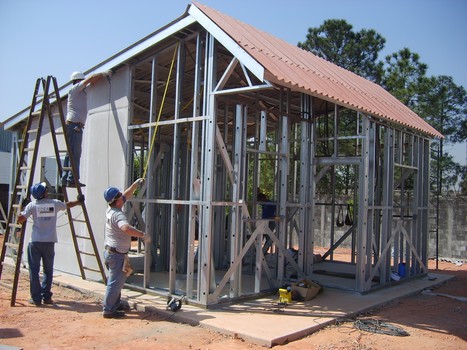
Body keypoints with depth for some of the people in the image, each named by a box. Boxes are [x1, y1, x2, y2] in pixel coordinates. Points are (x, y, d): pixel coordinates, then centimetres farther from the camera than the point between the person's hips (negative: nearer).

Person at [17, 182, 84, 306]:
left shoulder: (32, 205, -3)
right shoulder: (55, 203, 2)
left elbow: (20, 220, -6)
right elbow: (68, 205, 21)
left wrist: (22, 211, 15)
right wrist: (79, 201, 39)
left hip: (35, 242, -1)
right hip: (49, 242, 1)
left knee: (34, 271, 5)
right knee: (48, 271, 13)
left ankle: (36, 298, 5)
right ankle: (46, 297, 14)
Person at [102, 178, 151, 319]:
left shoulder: (111, 210, 5)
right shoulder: (117, 214, -24)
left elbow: (126, 195, 19)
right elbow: (126, 228, -44)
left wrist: (136, 183, 25)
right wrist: (143, 235, -38)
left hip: (110, 251, 10)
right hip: (117, 254, -10)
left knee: (116, 280, 22)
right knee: (115, 282, -2)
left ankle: (115, 304, 33)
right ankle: (108, 310, 4)